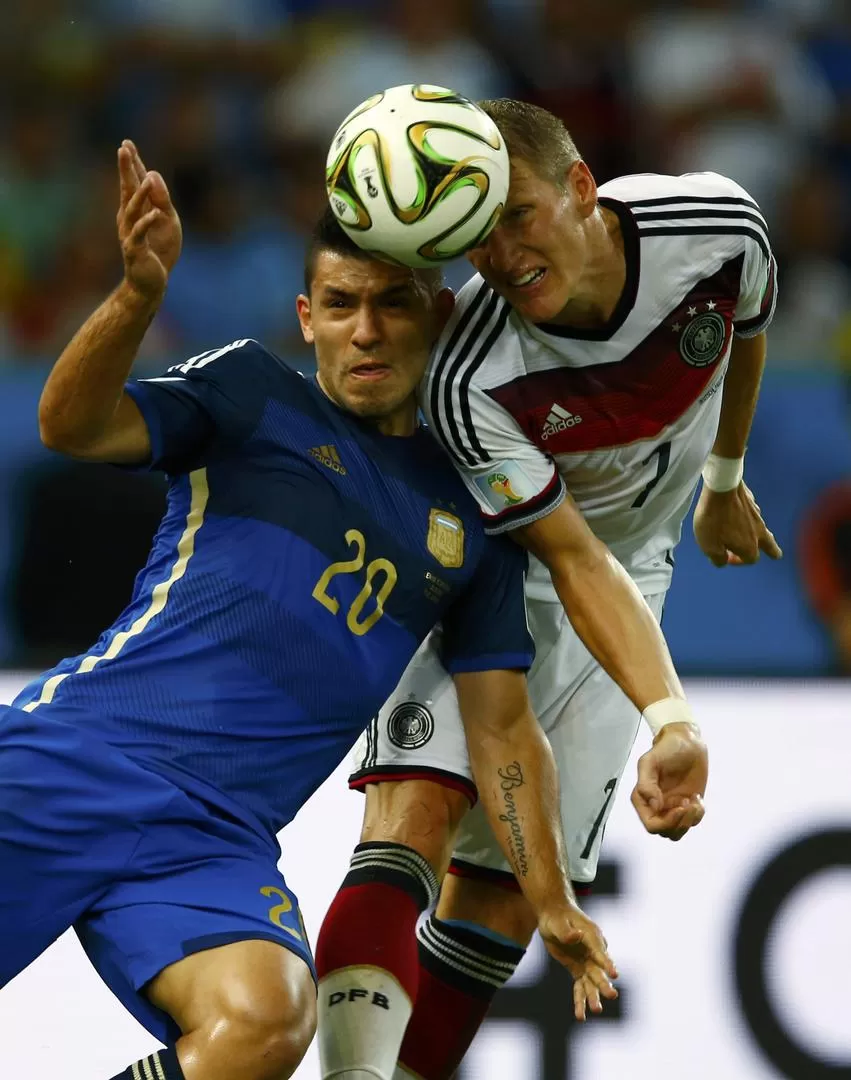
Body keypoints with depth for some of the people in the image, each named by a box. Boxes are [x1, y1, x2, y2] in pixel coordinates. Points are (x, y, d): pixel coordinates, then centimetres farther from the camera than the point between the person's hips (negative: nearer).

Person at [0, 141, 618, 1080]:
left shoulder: (472, 517, 19)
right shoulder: (253, 394, 9)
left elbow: (501, 727, 22)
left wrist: (552, 905, 14)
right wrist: (140, 292, -25)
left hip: (219, 843, 2)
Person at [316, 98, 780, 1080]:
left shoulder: (718, 226, -21)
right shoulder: (467, 381, -33)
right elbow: (577, 564, -31)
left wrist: (723, 481, 21)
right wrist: (669, 720, -43)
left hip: (633, 564, 4)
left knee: (509, 872, -4)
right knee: (417, 809, -26)